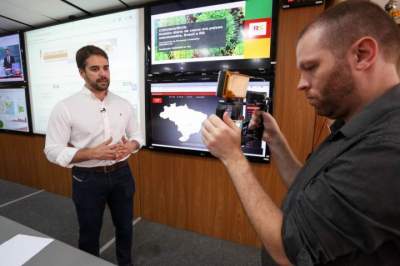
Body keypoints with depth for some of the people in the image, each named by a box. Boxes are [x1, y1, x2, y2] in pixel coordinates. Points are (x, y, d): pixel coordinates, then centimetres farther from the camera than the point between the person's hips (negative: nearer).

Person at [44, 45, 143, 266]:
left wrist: (130, 146, -14)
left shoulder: (123, 104, 0)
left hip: (121, 174, 4)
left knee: (124, 227, 21)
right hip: (88, 179, -3)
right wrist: (94, 153, -24)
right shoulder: (65, 108, -11)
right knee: (89, 232, 18)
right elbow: (53, 151, -11)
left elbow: (137, 136, 9)